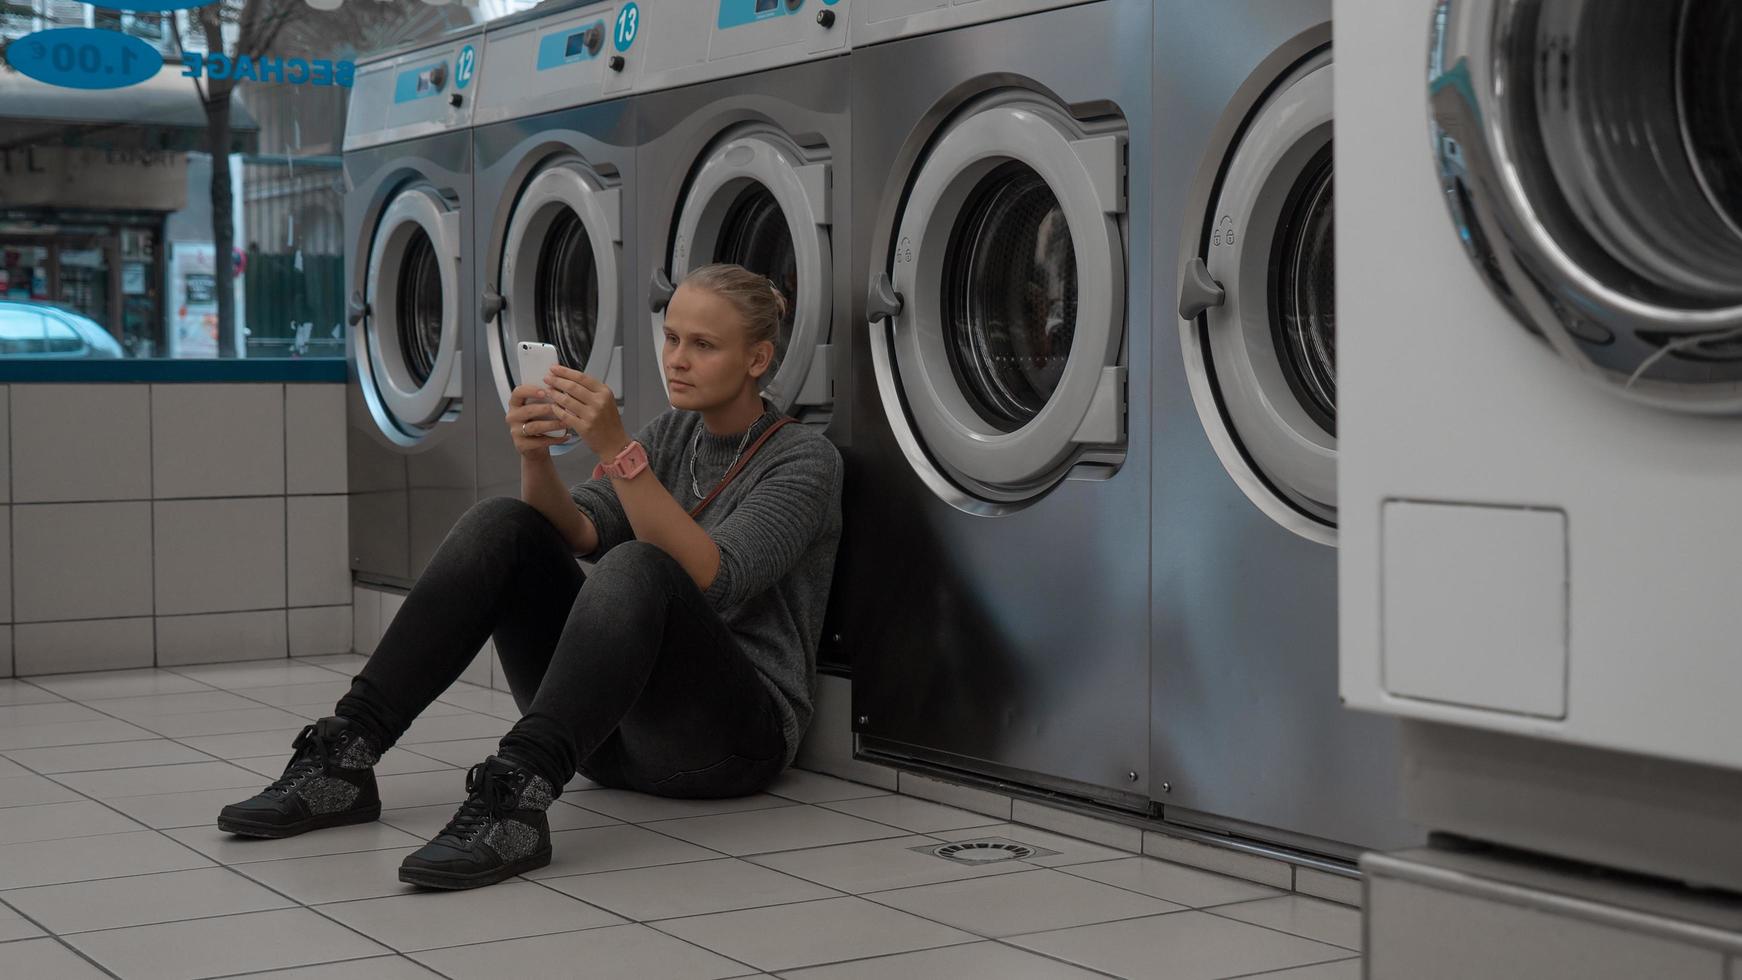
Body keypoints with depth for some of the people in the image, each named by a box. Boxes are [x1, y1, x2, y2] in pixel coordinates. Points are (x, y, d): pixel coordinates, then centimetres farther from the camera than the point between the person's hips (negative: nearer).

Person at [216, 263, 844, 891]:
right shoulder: (672, 434, 16)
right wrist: (536, 457, -19)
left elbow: (711, 581, -22)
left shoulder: (804, 459, -4)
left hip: (737, 737, -6)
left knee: (634, 568, -34)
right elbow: (577, 533, 1)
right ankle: (344, 755, -19)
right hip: (615, 728, 6)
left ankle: (515, 796, -49)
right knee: (502, 524, -12)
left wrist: (617, 451, -29)